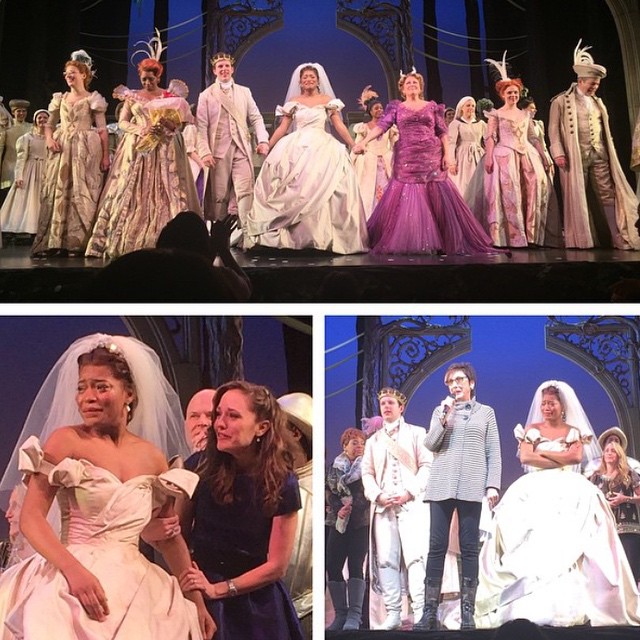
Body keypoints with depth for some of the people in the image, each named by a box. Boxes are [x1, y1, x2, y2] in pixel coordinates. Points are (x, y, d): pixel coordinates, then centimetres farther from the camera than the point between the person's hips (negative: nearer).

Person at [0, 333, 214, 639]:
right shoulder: (65, 440, -3)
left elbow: (171, 536, 13)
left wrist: (197, 602, 11)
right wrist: (74, 570, -23)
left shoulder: (153, 457, 6)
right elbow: (31, 517, -10)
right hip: (73, 580, -3)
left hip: (136, 586, 3)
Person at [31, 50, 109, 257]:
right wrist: (49, 139, -3)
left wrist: (105, 155, -11)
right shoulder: (60, 99, 16)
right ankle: (53, 242, 1)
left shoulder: (93, 98, 3)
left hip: (85, 150, -4)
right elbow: (49, 125, 19)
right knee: (57, 192, 0)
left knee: (80, 193, -6)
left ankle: (76, 243, -5)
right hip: (61, 149, 5)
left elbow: (102, 130, -3)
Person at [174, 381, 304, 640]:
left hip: (254, 604, -1)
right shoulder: (200, 466, -12)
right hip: (197, 597, 1)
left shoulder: (282, 485, -16)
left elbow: (276, 566, -10)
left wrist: (216, 589, -13)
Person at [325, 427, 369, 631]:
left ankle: (354, 615, -8)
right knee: (333, 566, -1)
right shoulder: (334, 467, 10)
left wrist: (352, 506, -12)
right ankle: (340, 614, 8)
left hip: (361, 523, -3)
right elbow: (328, 493, 6)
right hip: (339, 522, 3)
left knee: (355, 566, -11)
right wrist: (338, 510, -9)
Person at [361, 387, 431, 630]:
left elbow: (427, 466, 0)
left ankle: (420, 612, -10)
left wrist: (409, 492, -12)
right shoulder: (373, 440, 21)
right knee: (386, 559, 0)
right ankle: (393, 613, 4)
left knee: (415, 556, -12)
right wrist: (378, 496, -4)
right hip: (382, 506, 4)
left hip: (412, 504, -4)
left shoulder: (416, 433, 10)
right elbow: (367, 472, 14)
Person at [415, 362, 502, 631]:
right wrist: (444, 418, -7)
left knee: (469, 548, -1)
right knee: (437, 546, -3)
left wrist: (493, 485, -4)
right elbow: (430, 445, 5)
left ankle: (467, 612, 3)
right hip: (442, 486, 1)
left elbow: (494, 453, 7)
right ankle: (430, 611, -1)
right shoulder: (440, 410, 16)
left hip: (472, 487, -1)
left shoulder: (486, 412, 13)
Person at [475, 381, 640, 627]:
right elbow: (525, 457, -2)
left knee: (570, 538, -21)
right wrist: (561, 460, -4)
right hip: (536, 491, 0)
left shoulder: (574, 431, 15)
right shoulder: (531, 429, 14)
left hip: (569, 491, 0)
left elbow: (578, 456, -5)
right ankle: (532, 609, -23)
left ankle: (573, 607, -23)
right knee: (534, 540, -19)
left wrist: (543, 452, -2)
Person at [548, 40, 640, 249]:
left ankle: (620, 239, 1)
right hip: (575, 156, -5)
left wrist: (609, 153, 16)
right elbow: (554, 129, -5)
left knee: (608, 195, 1)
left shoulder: (597, 102, 19)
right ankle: (581, 240, 6)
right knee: (577, 198, -1)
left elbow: (605, 131, 20)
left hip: (599, 155, 5)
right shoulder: (561, 101, 0)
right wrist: (558, 153, -15)